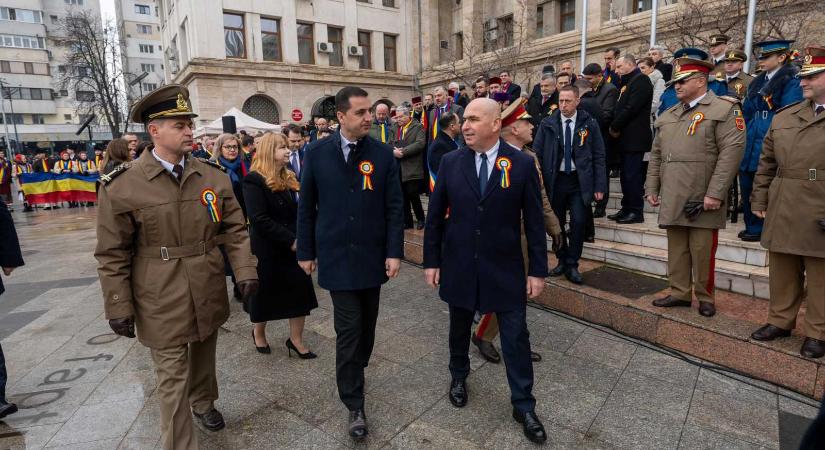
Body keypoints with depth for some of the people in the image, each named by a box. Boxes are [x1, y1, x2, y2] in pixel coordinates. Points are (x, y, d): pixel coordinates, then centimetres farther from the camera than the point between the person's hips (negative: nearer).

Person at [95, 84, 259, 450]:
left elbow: (234, 229, 2)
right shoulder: (121, 186, -10)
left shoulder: (213, 175, -1)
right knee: (173, 378, 6)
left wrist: (246, 271, -8)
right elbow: (112, 254, -6)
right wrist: (118, 308, -5)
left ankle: (203, 401, 53)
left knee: (204, 356, 25)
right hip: (162, 303, -4)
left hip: (209, 294, 4)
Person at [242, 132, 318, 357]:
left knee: (300, 291, 4)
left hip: (295, 247, 6)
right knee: (266, 294, 11)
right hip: (268, 250, -6)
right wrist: (290, 240, -22)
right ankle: (258, 332, 37)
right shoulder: (255, 180, -13)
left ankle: (296, 339, 18)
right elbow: (259, 219, -21)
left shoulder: (290, 177, 11)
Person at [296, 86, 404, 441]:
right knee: (348, 327, -1)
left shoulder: (383, 154, -2)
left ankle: (354, 373, 42)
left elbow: (395, 207, -2)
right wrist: (305, 252, 3)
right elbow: (306, 207, 2)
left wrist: (394, 252, -6)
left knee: (365, 324, 15)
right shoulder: (317, 154, -3)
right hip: (336, 256, -1)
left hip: (372, 256, 2)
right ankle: (354, 404, 13)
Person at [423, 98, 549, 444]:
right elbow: (435, 216, 2)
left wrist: (538, 269, -4)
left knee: (516, 337, 6)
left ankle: (523, 405, 25)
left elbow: (533, 221, -4)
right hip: (459, 266, 2)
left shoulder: (523, 164, -7)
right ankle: (459, 377, 46)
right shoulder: (451, 162, -3)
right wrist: (431, 260, 1)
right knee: (459, 329, 19)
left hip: (505, 267, -1)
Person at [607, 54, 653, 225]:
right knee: (625, 175, 10)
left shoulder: (641, 80, -7)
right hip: (624, 137, 9)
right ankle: (627, 208, 16)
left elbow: (631, 108, -17)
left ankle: (636, 211, -3)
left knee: (632, 175, -8)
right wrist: (615, 128, 6)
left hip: (634, 137, -9)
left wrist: (615, 127, -11)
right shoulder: (627, 83, 22)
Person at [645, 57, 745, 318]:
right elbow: (656, 155, 17)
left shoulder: (725, 109, -3)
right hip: (672, 200, 5)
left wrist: (715, 194, -18)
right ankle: (679, 293, 23)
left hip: (703, 201, -5)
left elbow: (731, 152, -12)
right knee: (677, 250, 11)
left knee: (703, 251, 4)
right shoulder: (667, 116, 16)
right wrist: (651, 188, 10)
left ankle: (705, 297, 19)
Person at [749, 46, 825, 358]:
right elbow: (766, 163, 12)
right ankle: (780, 321, 28)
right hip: (782, 213, 4)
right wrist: (759, 200, 8)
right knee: (783, 272, 14)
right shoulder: (783, 117, 10)